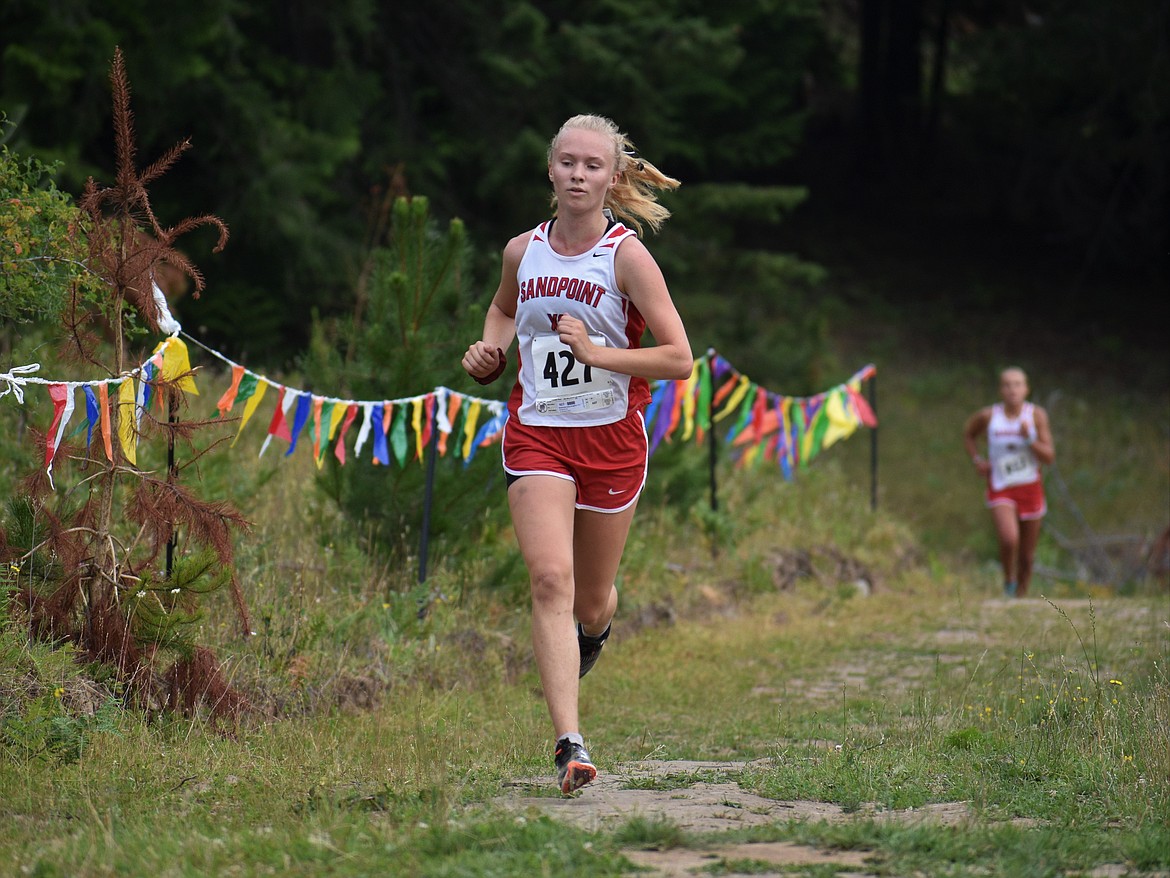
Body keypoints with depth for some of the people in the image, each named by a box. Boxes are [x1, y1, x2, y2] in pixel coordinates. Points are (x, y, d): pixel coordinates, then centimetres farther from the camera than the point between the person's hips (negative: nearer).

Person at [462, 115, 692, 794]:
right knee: (550, 579, -18)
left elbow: (679, 359, -13)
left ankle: (595, 629, 52)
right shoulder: (524, 251, 2)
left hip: (612, 438, -1)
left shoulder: (627, 256, -10)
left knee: (590, 601, 12)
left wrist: (596, 352, -23)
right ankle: (570, 744, -23)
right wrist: (492, 350, 6)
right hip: (536, 435, 1)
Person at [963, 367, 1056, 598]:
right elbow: (968, 434, 16)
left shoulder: (1036, 415, -6)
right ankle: (1008, 582, 0)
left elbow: (1049, 456, -8)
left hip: (1030, 489, 1)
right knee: (1009, 539, -26)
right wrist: (977, 459, 0)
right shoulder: (988, 416, -5)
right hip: (1000, 489, -1)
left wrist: (1029, 439, -23)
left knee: (1027, 557, 9)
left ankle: (1021, 595, 29)